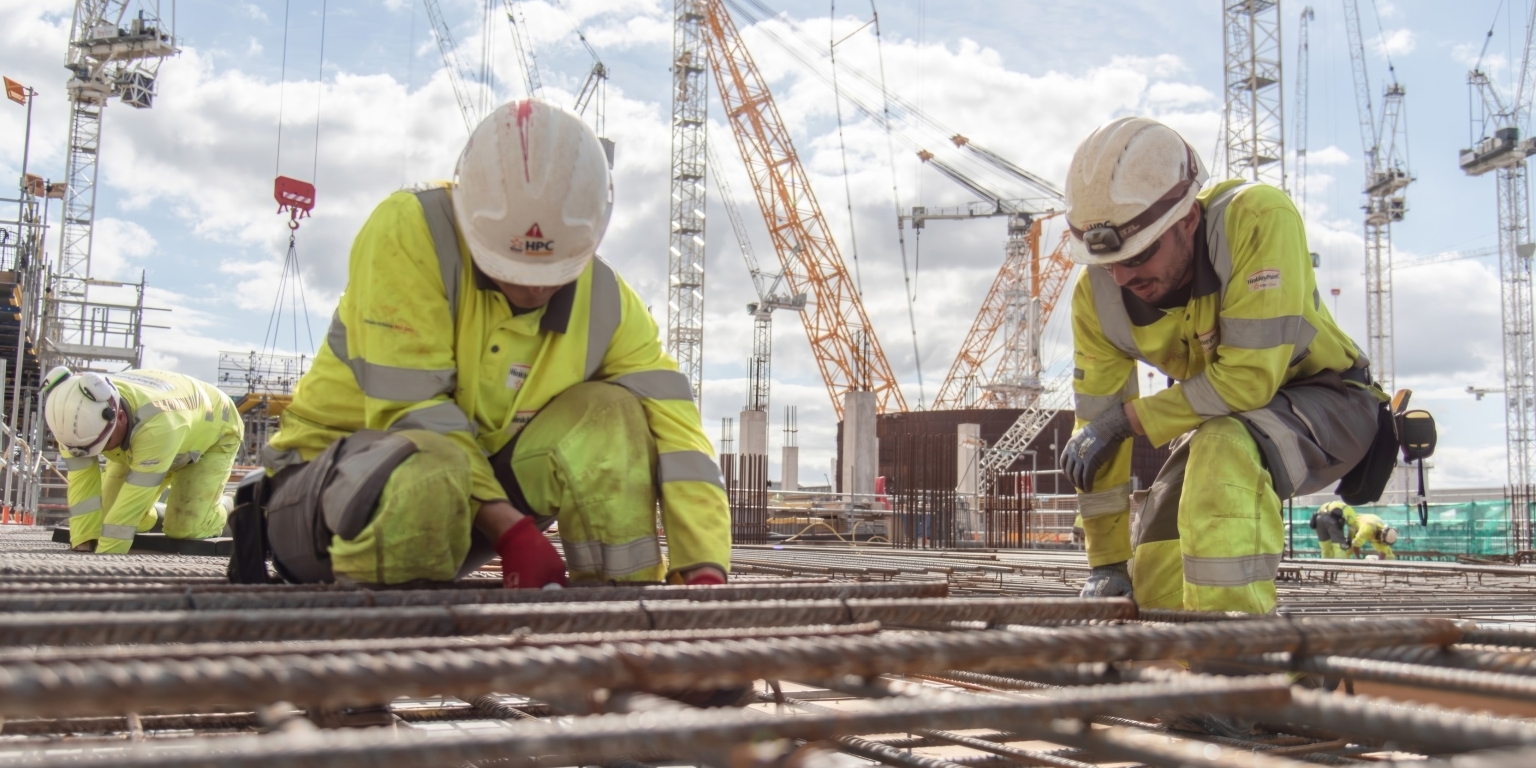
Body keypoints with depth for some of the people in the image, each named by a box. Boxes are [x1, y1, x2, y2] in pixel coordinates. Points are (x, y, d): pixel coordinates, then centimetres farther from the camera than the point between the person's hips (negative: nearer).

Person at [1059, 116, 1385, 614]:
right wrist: (1106, 564, -6)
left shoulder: (1260, 219, -33)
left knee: (1223, 447, -37)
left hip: (1326, 403, -5)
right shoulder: (1097, 294, -17)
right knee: (1157, 587, -3)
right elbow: (1094, 433, -10)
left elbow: (1248, 379, -36)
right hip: (1224, 419, 6)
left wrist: (1128, 419, -27)